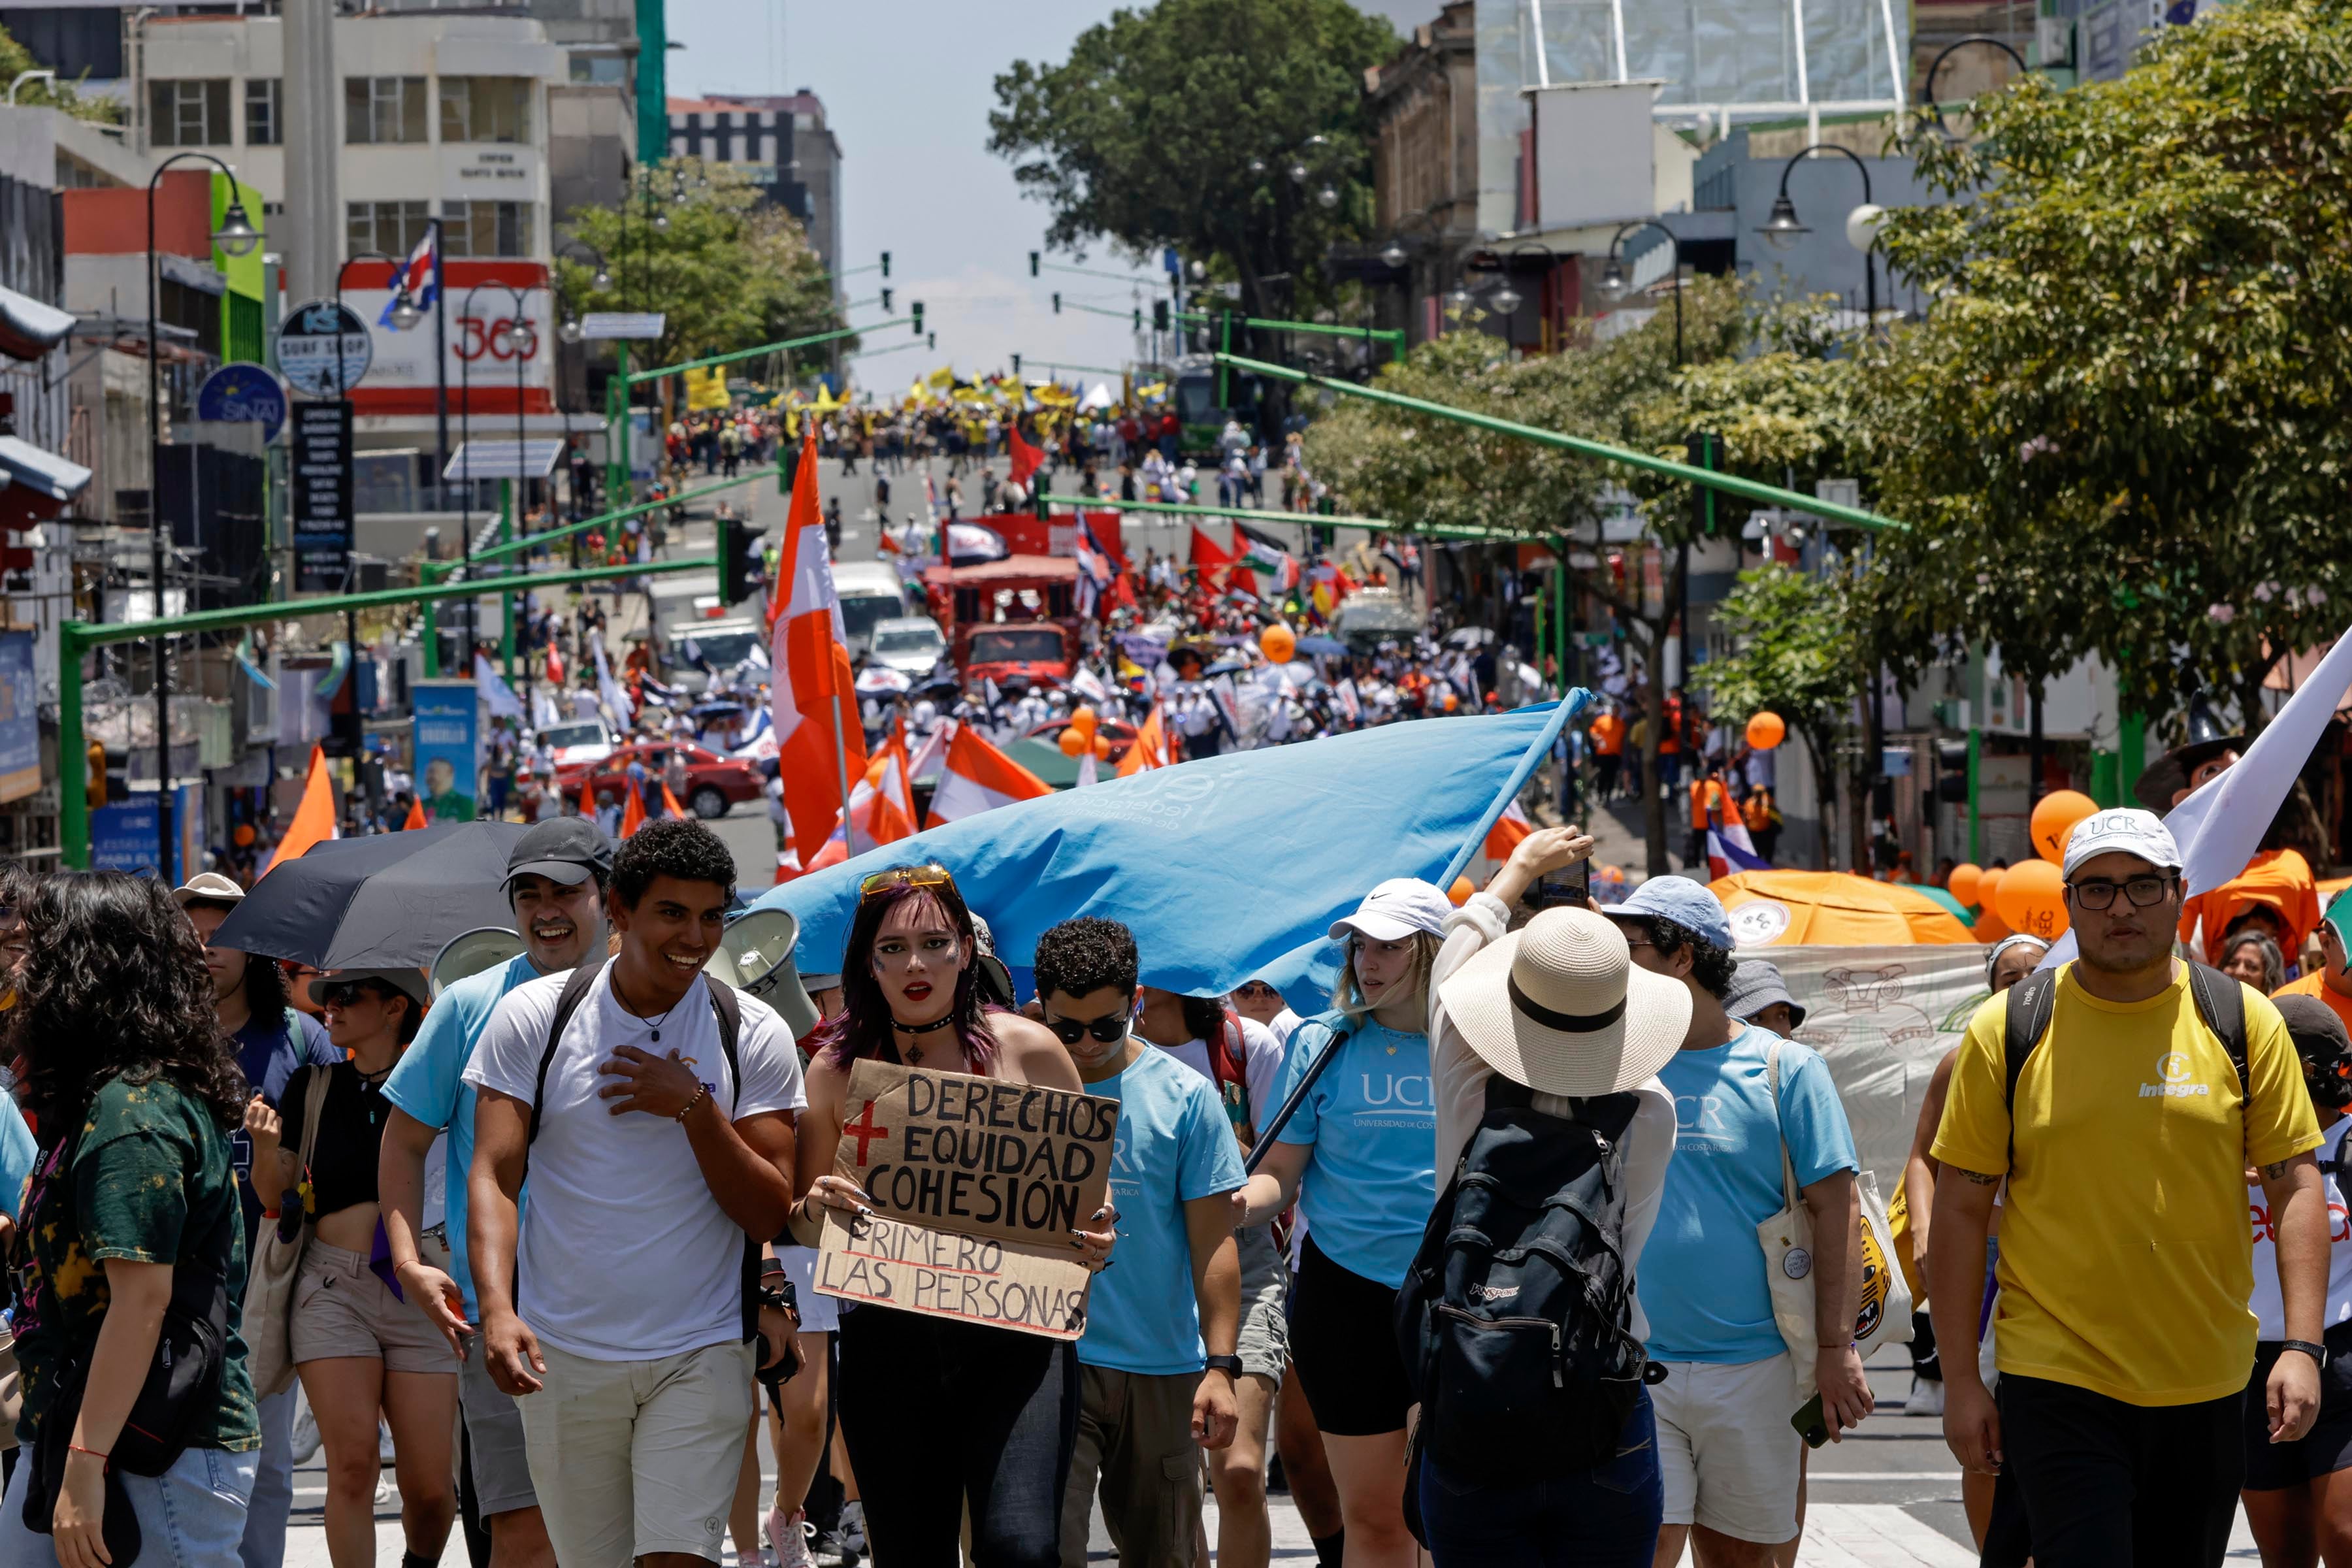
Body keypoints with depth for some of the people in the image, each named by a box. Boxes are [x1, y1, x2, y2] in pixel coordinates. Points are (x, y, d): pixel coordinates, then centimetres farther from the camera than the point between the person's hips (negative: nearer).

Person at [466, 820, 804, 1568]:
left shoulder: (754, 1036, 0)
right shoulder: (531, 1016, 0)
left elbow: (769, 1213, -2)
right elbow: (494, 1175, -5)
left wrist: (694, 1107, -16)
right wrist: (498, 1309, -20)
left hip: (700, 1356, -1)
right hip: (563, 1355, 1)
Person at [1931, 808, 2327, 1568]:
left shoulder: (2245, 1022, 1)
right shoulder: (2005, 1031, -2)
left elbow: (2295, 1184, 2)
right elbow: (1961, 1207, 1)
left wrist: (2302, 1345, -8)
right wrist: (1959, 1377, -2)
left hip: (2206, 1389, 2)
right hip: (2057, 1382, -2)